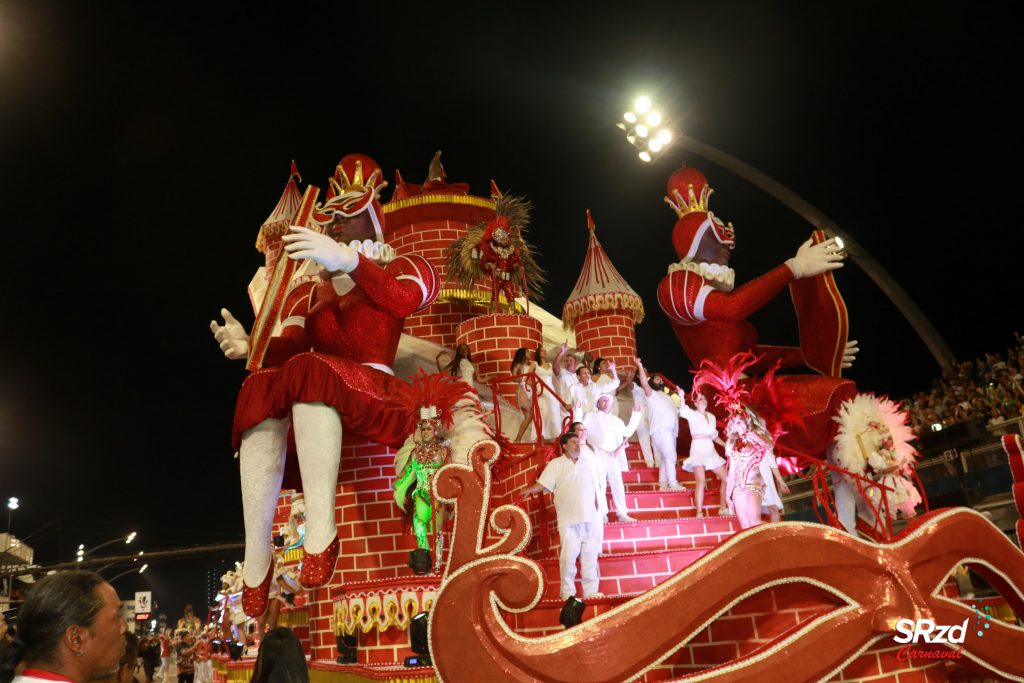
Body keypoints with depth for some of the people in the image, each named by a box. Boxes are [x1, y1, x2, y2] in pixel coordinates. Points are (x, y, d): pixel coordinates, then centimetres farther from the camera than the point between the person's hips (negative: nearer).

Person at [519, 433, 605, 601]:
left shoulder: (589, 463, 13)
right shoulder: (555, 464, 1)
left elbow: (599, 484, 19)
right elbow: (543, 484, -10)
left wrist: (597, 499, 4)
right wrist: (529, 490, -27)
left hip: (591, 517, 4)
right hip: (568, 518, -4)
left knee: (590, 555, 6)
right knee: (569, 555, -8)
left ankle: (591, 590, 15)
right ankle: (567, 592, 4)